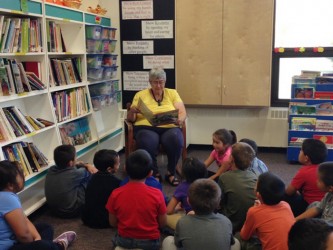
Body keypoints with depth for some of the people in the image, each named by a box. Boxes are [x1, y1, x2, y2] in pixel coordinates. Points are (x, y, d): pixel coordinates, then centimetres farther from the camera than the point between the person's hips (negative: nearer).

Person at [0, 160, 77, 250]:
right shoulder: (8, 198, -27)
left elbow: (24, 221, 7)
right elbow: (23, 234, -28)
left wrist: (37, 238, -7)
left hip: (12, 240, 12)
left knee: (46, 227, 20)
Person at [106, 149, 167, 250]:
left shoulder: (116, 194, -17)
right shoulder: (157, 194, -21)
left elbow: (113, 223, -4)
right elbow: (162, 223, -8)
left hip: (124, 240, 2)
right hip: (150, 242, -2)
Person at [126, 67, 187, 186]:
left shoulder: (172, 93, 16)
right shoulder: (140, 95, 13)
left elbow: (182, 113, 5)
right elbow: (131, 118, 8)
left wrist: (180, 119, -18)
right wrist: (132, 111, -15)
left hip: (169, 128, 1)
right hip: (146, 128, -1)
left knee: (176, 140, -33)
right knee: (147, 143, -35)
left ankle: (171, 173, -9)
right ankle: (155, 174, -11)